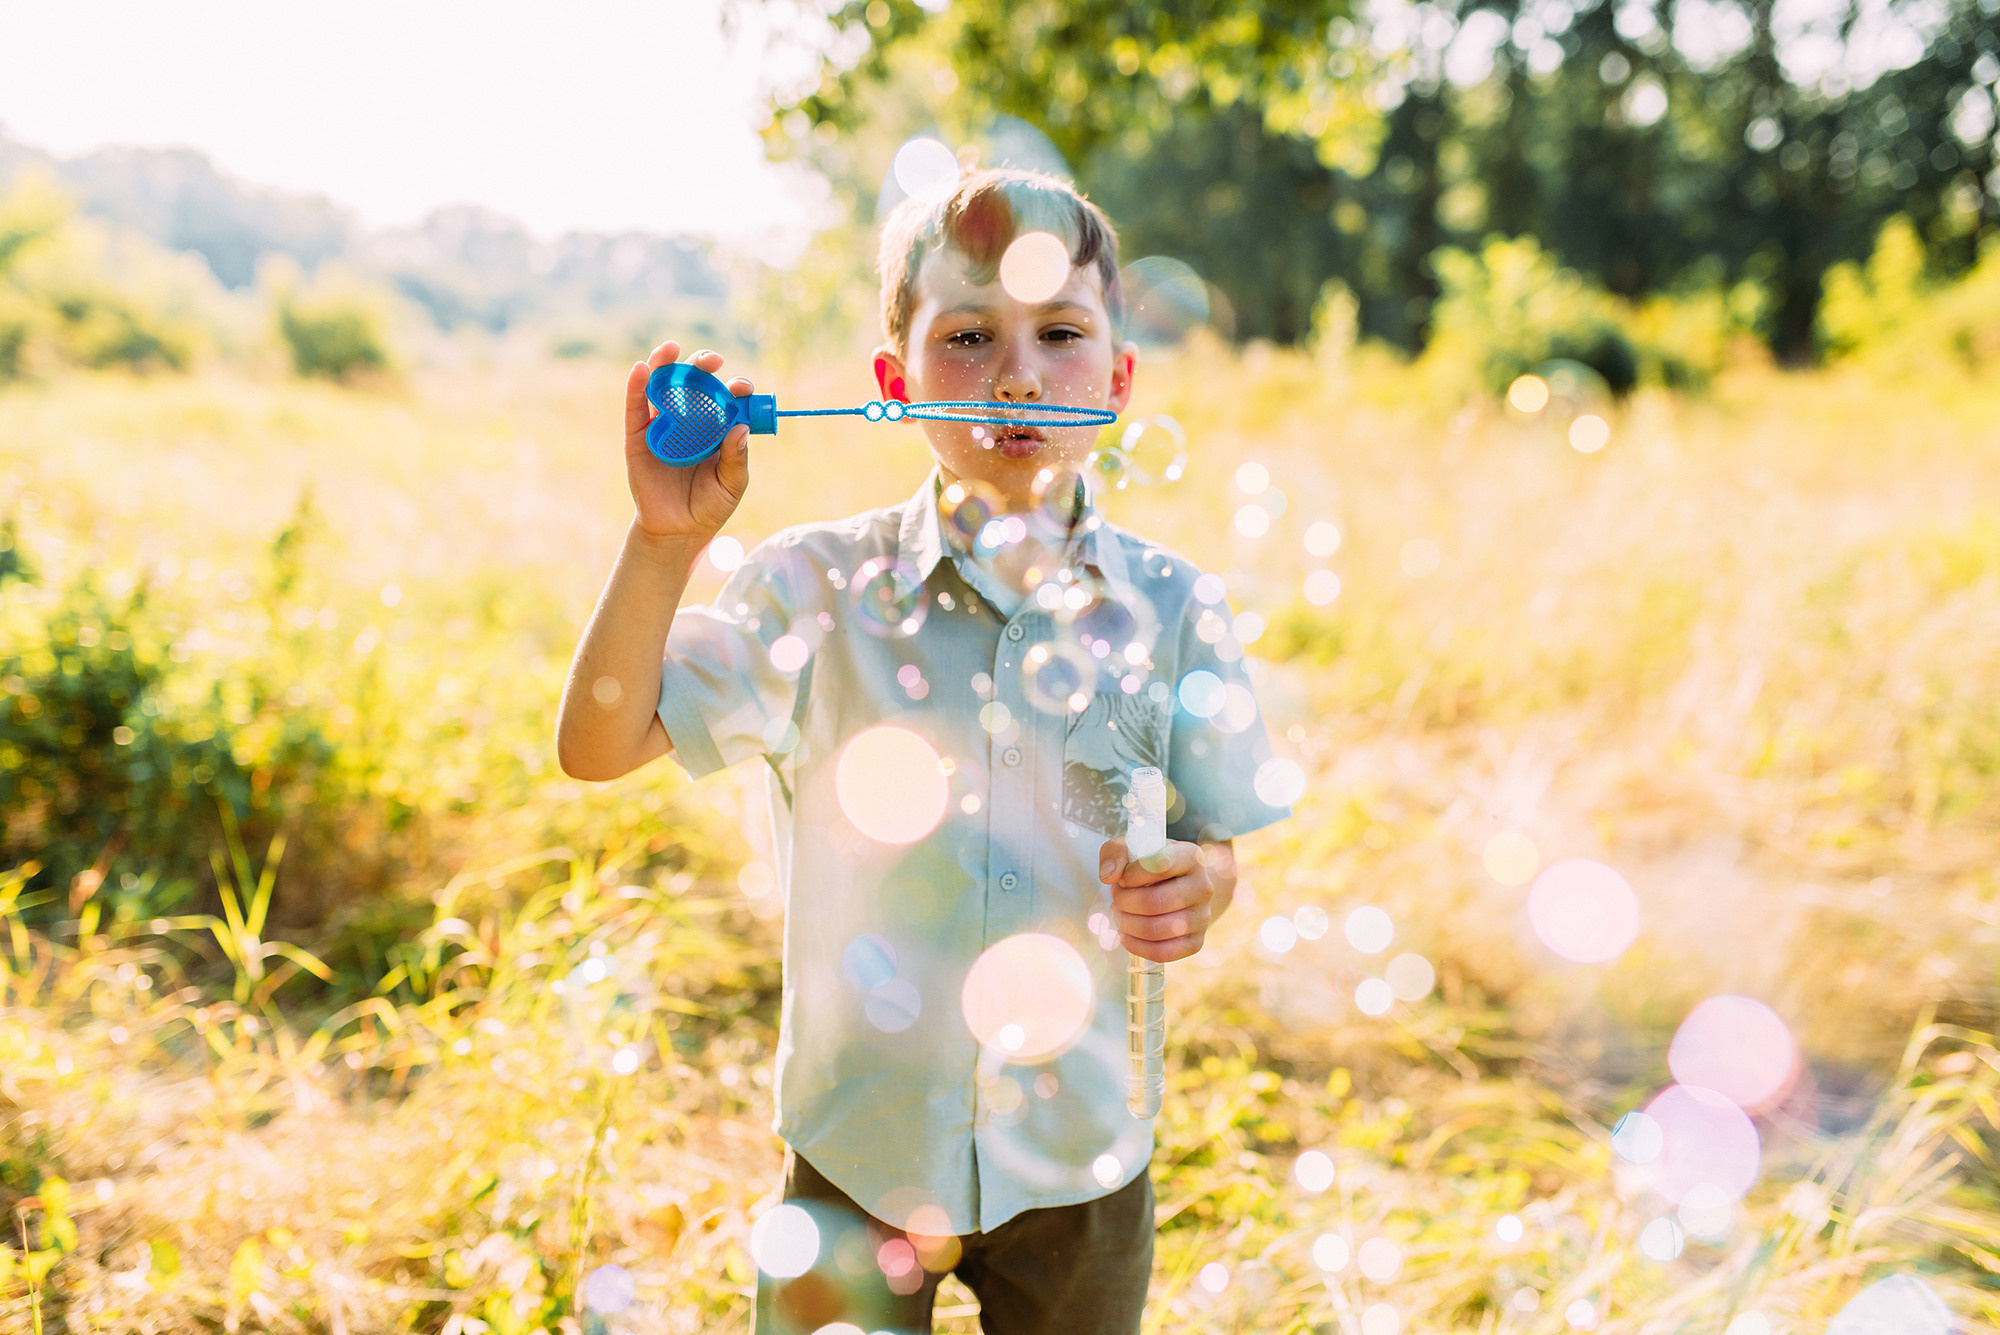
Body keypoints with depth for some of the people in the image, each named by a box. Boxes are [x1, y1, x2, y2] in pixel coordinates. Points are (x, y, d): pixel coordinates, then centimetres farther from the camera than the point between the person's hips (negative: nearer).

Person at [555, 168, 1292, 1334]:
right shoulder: (818, 589, -9)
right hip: (855, 1157, -1)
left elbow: (1215, 843, 3)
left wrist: (1197, 886, -20)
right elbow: (599, 747, -11)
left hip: (1080, 1161, 1)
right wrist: (667, 542, -24)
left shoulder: (1171, 611, -7)